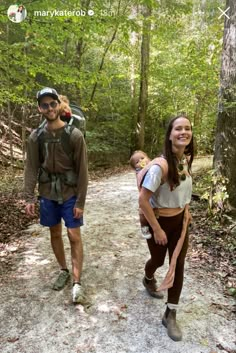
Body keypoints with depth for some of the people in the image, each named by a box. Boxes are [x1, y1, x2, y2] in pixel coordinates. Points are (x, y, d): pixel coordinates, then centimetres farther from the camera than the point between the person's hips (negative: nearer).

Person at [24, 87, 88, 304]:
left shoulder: (75, 135, -11)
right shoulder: (36, 137, -2)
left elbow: (82, 171, -10)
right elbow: (32, 169, 1)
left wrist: (81, 201, -12)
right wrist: (29, 197, -5)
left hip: (70, 194, -3)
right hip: (47, 194, 3)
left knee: (74, 236, -1)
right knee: (55, 234, 14)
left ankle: (77, 282, 9)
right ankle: (64, 271, 33)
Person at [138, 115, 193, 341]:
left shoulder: (186, 159, -5)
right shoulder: (160, 165, -28)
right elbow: (143, 200, -26)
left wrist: (186, 209, 6)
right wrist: (157, 230, -19)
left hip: (180, 220, 6)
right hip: (159, 221, -5)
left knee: (178, 266, 9)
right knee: (158, 260, 18)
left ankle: (170, 315, 27)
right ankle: (148, 280, 57)